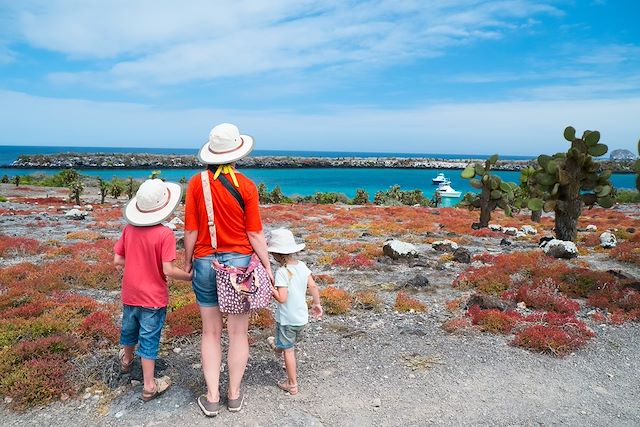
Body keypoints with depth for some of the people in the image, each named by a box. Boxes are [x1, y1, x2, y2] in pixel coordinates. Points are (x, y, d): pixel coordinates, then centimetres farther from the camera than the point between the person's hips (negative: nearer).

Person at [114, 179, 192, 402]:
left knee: (129, 329, 27)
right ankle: (149, 386, 17)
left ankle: (126, 360, 54)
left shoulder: (129, 228, -6)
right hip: (153, 298, -5)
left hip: (130, 294, 5)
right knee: (149, 340, 6)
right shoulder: (165, 234, -22)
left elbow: (117, 260, -1)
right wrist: (190, 276, -10)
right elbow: (168, 270, -25)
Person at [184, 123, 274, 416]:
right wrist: (267, 266, 4)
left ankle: (212, 398, 21)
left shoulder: (197, 183, -5)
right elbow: (255, 233, -6)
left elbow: (191, 230, -3)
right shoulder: (246, 186, -8)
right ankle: (234, 395, 26)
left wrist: (187, 262, 11)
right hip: (239, 261, -1)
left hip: (205, 263, 1)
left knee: (211, 333, 14)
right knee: (238, 333, 12)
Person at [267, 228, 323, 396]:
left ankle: (292, 384, 18)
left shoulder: (281, 272, -25)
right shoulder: (302, 266, -5)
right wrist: (317, 304, 11)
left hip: (287, 319, -7)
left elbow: (282, 298, -27)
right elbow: (313, 286, 0)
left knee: (288, 350, 8)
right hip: (302, 317, 7)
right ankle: (278, 346, 62)